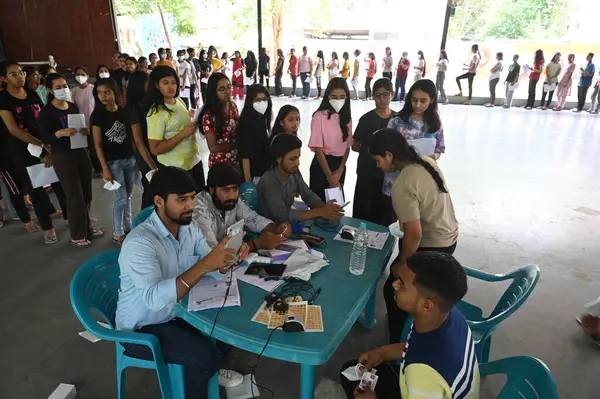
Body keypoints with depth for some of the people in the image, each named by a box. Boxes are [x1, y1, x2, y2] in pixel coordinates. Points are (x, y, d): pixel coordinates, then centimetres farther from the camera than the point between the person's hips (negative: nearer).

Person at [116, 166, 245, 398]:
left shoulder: (188, 229, -5)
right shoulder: (139, 243, -29)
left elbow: (211, 271, -6)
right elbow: (154, 298, -40)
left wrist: (229, 257, -28)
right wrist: (204, 265, -47)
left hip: (177, 312, 7)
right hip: (141, 328, -7)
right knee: (206, 354, -24)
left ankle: (208, 370, 27)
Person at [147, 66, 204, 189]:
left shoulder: (179, 101, 3)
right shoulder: (156, 113, -19)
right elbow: (155, 149, -23)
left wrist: (194, 124, 2)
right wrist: (183, 134, -25)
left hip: (194, 160, 7)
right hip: (174, 168, -7)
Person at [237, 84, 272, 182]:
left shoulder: (262, 119, 5)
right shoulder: (246, 123, -20)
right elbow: (245, 156, -21)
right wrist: (248, 181, -22)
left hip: (264, 171, 8)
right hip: (253, 174, -8)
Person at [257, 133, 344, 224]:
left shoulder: (295, 173, -6)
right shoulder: (268, 181, -26)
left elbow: (308, 195, 3)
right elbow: (283, 215, -30)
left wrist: (324, 207, -18)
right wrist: (320, 212, -29)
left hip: (287, 222, 6)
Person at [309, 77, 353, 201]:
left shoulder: (346, 117, 4)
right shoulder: (319, 116, -12)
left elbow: (347, 147, 5)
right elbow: (318, 149, -14)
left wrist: (340, 170, -8)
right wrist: (329, 176, -14)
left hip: (340, 165, 5)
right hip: (321, 164, -5)